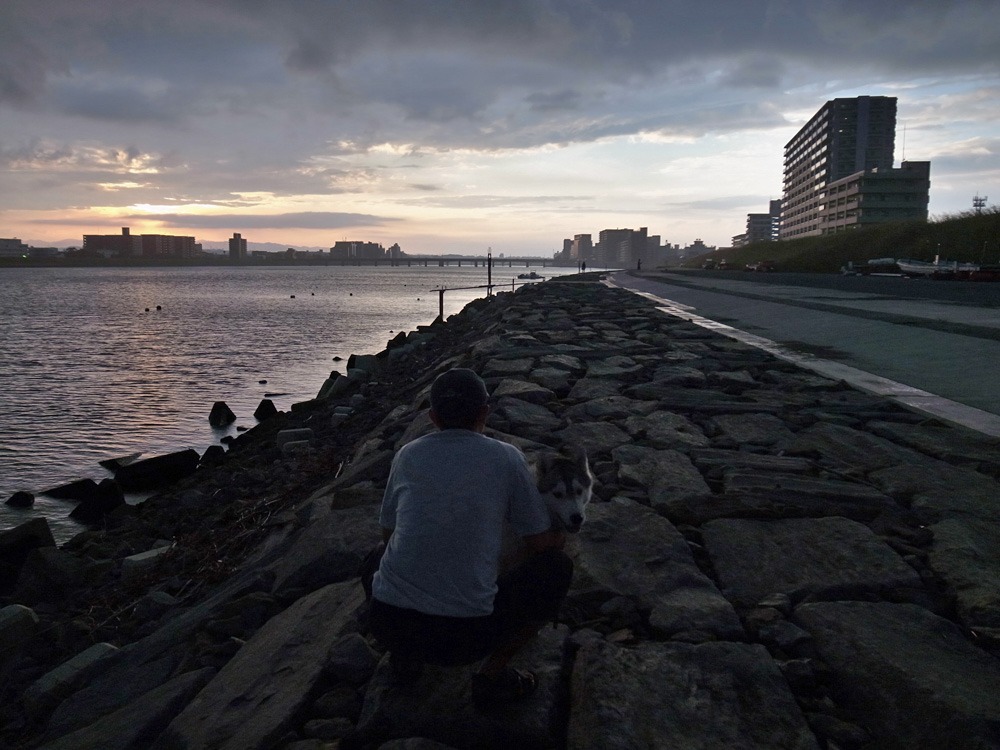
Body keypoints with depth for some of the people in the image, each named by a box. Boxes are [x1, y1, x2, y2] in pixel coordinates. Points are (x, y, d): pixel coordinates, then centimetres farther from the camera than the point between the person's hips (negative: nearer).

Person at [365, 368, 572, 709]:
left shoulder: (407, 455, 9)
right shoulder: (506, 457, 0)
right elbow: (543, 543, 7)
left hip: (386, 624, 4)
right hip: (465, 635, -4)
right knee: (557, 568, 15)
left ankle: (405, 654, 19)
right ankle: (493, 674, 11)